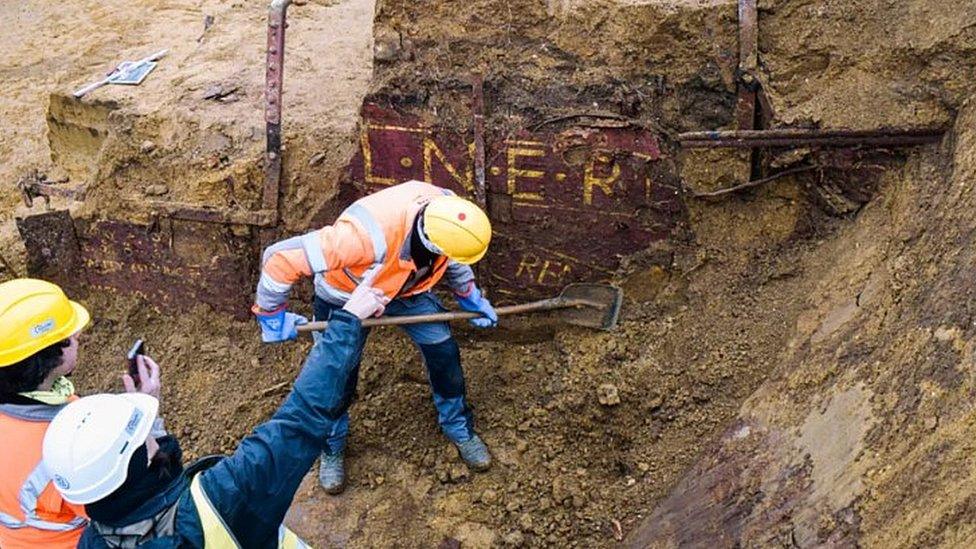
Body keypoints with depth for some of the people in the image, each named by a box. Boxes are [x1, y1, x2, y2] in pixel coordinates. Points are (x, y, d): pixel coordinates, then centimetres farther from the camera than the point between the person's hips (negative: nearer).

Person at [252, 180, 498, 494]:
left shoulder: (446, 213, -29)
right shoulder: (367, 235, -48)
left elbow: (453, 261, -1)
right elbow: (281, 259, -40)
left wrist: (470, 297, 4)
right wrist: (271, 316, -27)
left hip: (408, 286, 4)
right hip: (346, 296, -4)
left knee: (444, 353, 2)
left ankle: (459, 429, 29)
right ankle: (332, 449, 36)